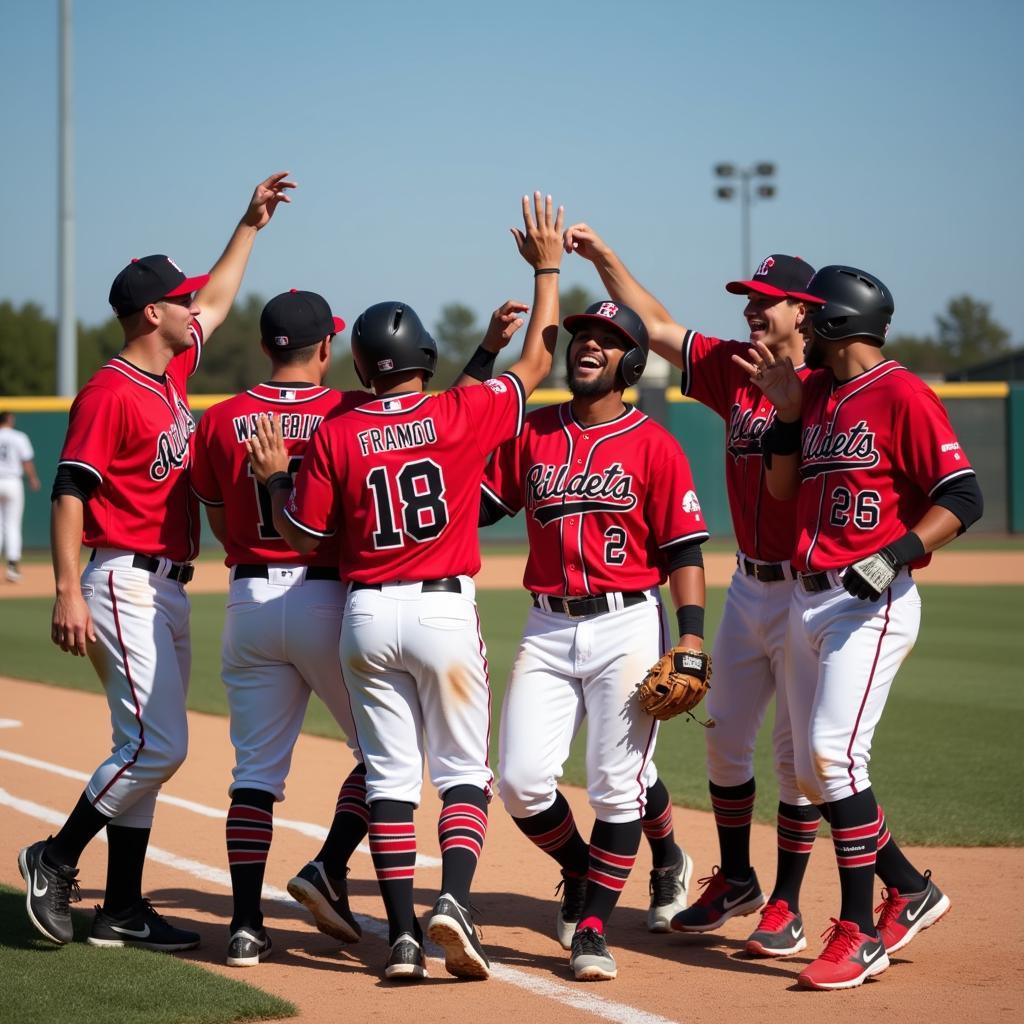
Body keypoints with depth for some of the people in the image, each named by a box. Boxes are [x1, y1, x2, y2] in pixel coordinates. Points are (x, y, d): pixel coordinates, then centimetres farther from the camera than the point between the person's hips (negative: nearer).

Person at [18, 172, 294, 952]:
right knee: (157, 744, -14)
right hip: (126, 586, -9)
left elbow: (216, 302, 31)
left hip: (169, 589, 9)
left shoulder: (174, 373, 12)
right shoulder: (111, 391, -13)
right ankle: (56, 859, 0)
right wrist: (68, 594, -23)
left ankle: (122, 909, 13)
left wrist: (250, 225, 33)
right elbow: (71, 491, -17)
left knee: (147, 748, 9)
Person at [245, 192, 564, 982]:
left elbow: (303, 538, 2)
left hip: (367, 614, 1)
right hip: (446, 610, -1)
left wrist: (276, 478, 19)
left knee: (389, 775, 7)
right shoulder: (464, 414, -4)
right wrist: (547, 268, 18)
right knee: (463, 771, 5)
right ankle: (454, 901, -16)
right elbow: (538, 362, 10)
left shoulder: (336, 436, -2)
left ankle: (403, 932, 3)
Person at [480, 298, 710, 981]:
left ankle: (593, 927, 8)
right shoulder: (530, 434, 11)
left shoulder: (653, 444, 0)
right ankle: (579, 870, 23)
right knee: (522, 781, -5)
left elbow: (685, 549, -2)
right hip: (548, 629, 3)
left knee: (616, 787, -4)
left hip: (628, 626, -3)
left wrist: (692, 640, -13)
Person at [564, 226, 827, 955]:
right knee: (725, 738, 14)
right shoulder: (733, 371, 7)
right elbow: (655, 324, 9)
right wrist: (604, 256, 0)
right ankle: (735, 883, 29)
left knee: (797, 753, -1)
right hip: (748, 586, 7)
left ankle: (786, 906, 10)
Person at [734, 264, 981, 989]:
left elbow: (963, 499, -15)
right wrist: (786, 410, 6)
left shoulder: (902, 395, -10)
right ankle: (910, 891, 27)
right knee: (813, 768, 11)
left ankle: (860, 935, -12)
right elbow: (782, 490, 16)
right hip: (807, 600, 9)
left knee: (835, 753, -18)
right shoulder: (816, 392, 15)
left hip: (873, 603, -9)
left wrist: (894, 553, -26)